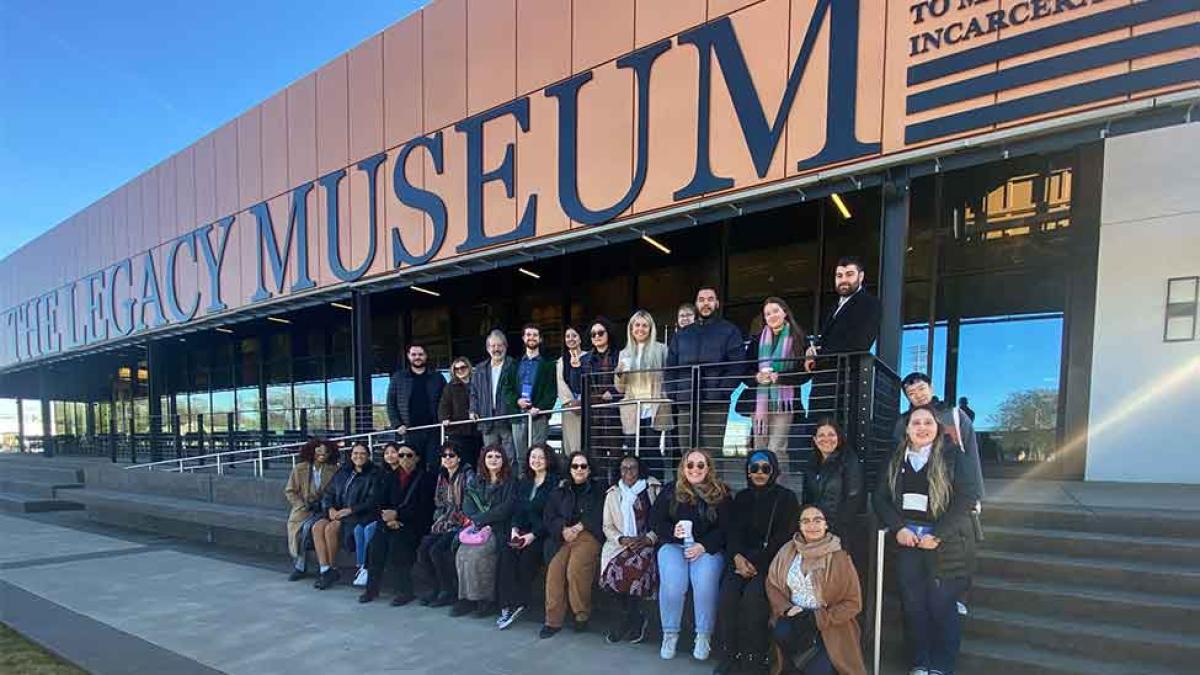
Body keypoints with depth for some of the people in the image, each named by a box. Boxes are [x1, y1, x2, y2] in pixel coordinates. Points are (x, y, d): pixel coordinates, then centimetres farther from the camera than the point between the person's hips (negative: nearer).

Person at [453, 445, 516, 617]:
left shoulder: (510, 483, 4)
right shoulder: (476, 482, 19)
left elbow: (506, 509, -7)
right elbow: (467, 505, 9)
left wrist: (480, 519, -10)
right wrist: (476, 519, -11)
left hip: (499, 529, -4)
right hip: (478, 527, 4)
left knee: (476, 553, -28)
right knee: (461, 553, -24)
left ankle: (485, 598, -14)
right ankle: (466, 597, -13)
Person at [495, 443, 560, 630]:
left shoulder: (555, 483, -4)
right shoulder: (523, 482, 17)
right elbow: (516, 509, 14)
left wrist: (533, 535, -17)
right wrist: (514, 528, -4)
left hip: (542, 534, -4)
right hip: (522, 530, 5)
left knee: (527, 554, -29)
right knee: (506, 551, -23)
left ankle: (519, 603, -15)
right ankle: (507, 604, -22)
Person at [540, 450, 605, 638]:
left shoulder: (596, 492, 14)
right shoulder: (560, 491, 21)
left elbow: (597, 517, 2)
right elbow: (549, 516, 11)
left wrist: (578, 528, -11)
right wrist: (563, 529, -7)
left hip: (587, 535, -2)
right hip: (562, 536, 3)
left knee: (575, 569, -30)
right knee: (554, 569, -25)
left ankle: (582, 614, -11)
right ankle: (553, 620, -16)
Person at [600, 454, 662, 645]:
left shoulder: (653, 490, 6)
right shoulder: (613, 494, 13)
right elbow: (607, 526, 11)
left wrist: (647, 539, -12)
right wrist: (622, 539, -8)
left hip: (646, 542, -2)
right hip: (620, 543, 2)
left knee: (637, 565, -30)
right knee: (614, 566, -26)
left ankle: (627, 620, -8)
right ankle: (637, 618, -3)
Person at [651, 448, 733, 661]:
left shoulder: (721, 494, 5)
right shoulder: (671, 491, 9)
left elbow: (725, 528, -1)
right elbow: (656, 520, 7)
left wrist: (703, 546, -14)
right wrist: (672, 531, -14)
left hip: (708, 548, -1)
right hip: (674, 545, 1)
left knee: (705, 584, -29)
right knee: (672, 584, -27)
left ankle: (704, 635, -9)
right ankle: (670, 633, -6)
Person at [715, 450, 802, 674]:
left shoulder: (786, 498, 2)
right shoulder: (741, 498, 16)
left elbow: (784, 538, -5)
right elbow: (732, 532, 10)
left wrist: (755, 562, -12)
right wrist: (737, 557, -11)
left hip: (772, 561, -3)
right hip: (742, 559, 4)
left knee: (752, 596, -30)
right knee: (728, 594, -25)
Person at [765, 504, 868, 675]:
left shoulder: (839, 558, -10)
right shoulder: (788, 551, -1)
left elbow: (853, 602, -7)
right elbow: (772, 583, 6)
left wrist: (818, 619, -17)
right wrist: (787, 608, -13)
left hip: (828, 624, -2)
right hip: (795, 616, 2)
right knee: (781, 633, -31)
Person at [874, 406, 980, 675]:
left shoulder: (953, 456, -3)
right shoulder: (896, 460, 9)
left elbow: (966, 498, -11)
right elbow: (880, 498, 8)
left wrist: (937, 535, -15)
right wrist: (898, 528, -8)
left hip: (946, 542, -3)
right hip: (908, 540, 4)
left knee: (942, 605, -2)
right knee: (912, 603, 5)